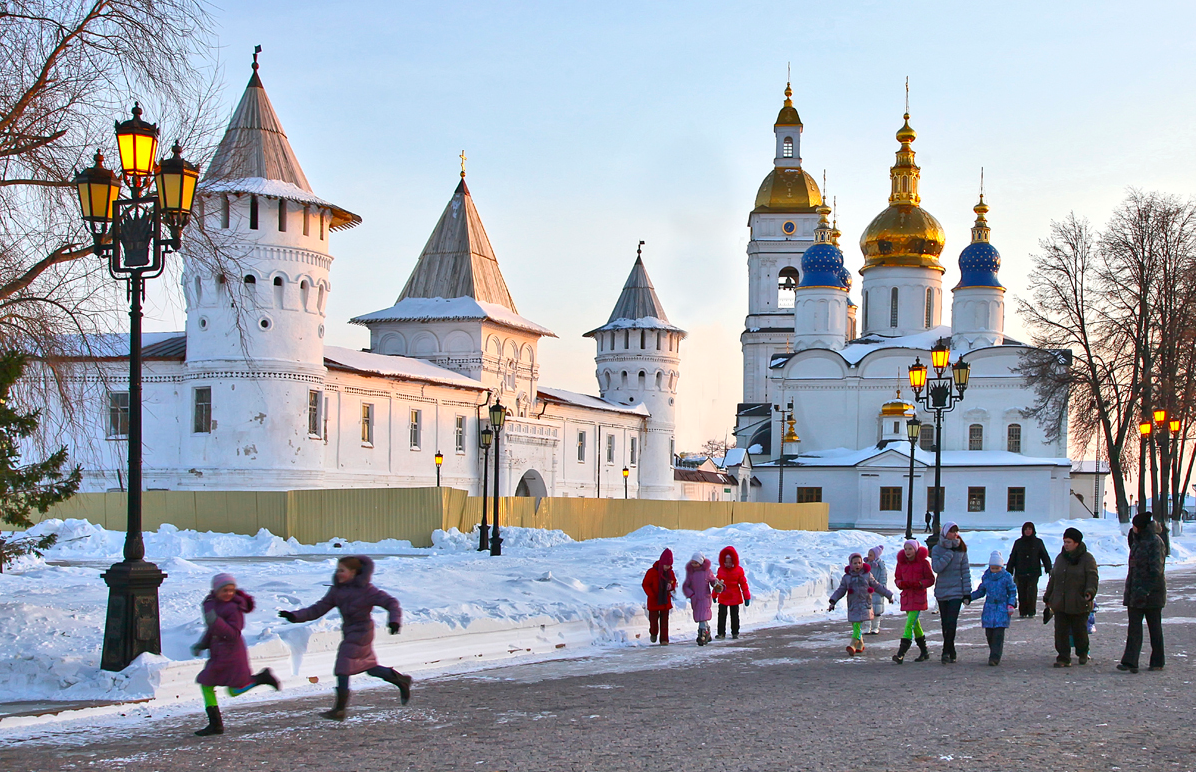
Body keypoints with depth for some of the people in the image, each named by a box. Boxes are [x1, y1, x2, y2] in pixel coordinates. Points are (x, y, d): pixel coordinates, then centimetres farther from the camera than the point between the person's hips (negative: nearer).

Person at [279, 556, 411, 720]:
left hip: (361, 633, -8)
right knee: (370, 667, 17)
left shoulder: (366, 590, -14)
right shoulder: (337, 590, 5)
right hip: (349, 633, 8)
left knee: (343, 670, -11)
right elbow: (319, 608, 4)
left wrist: (395, 620, -31)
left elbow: (390, 602, -14)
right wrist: (296, 616, -7)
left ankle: (339, 710, -7)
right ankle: (402, 681, 34)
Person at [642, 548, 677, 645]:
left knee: (664, 620, 1)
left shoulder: (670, 573, 2)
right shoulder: (652, 572, -11)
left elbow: (674, 582, 17)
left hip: (666, 601, 3)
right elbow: (645, 584, -7)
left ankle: (664, 639, 5)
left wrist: (672, 585, -8)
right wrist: (652, 595, -16)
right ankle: (653, 633, 32)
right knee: (653, 619, 3)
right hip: (654, 601, -3)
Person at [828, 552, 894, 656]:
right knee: (855, 626, 6)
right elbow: (840, 591, 11)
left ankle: (853, 646, -24)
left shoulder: (867, 575, 6)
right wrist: (833, 602, 1)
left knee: (857, 625, -16)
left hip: (865, 604, -3)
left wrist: (888, 595, 20)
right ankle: (860, 645, 23)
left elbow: (877, 586, 17)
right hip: (853, 605, 3)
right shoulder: (846, 577, 8)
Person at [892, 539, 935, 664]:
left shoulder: (923, 562, -5)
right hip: (906, 596, 6)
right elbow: (897, 578, 14)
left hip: (918, 596, -6)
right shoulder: (901, 562, 7)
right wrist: (901, 583, -9)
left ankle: (901, 654, -21)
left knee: (910, 624, -14)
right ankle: (924, 652, 26)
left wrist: (919, 584, -19)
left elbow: (931, 580, -2)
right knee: (915, 625, 13)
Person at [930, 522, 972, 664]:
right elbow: (936, 567, -15)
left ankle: (947, 652, -9)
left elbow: (965, 571, 4)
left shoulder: (961, 549, 3)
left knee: (951, 623, -12)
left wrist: (967, 592, -2)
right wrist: (950, 552, -16)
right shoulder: (937, 549, 1)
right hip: (941, 591, 1)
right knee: (945, 624, 7)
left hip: (956, 591, -1)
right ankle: (950, 653, 17)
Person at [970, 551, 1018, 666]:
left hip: (1002, 609, -3)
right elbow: (981, 592, 19)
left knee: (998, 634, -10)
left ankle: (995, 657, -13)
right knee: (989, 634, 1)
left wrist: (1011, 605, -5)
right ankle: (994, 655, 16)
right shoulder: (986, 577, 8)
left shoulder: (1006, 577, 0)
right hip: (989, 608, 3)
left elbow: (1012, 592, 6)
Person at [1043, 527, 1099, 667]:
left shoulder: (1087, 558, -4)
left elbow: (1093, 578, -11)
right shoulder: (1060, 558, 13)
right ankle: (1063, 658, 4)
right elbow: (1053, 579, 20)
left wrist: (1090, 591, -30)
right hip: (1060, 603, 5)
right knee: (1061, 631, -1)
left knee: (1079, 631, 6)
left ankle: (1083, 653, 32)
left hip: (1079, 604, -4)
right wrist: (1047, 597, 21)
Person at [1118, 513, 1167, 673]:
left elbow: (1156, 570, -20)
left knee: (1154, 628, 3)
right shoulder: (1138, 541, 12)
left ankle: (1157, 662, 8)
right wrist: (1129, 590, 15)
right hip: (1135, 592, 8)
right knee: (1134, 628, 2)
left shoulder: (1155, 542, -14)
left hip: (1151, 593, -8)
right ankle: (1130, 662, 0)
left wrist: (1145, 590, -23)